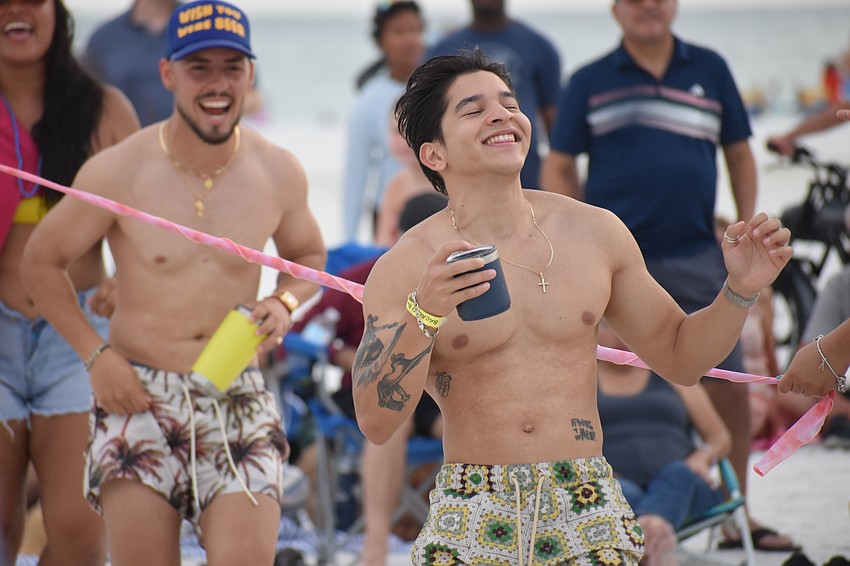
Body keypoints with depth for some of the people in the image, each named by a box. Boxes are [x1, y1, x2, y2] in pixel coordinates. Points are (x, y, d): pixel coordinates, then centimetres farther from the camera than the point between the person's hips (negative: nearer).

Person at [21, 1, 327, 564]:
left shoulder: (279, 174, 1)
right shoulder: (117, 173, -7)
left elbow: (308, 255, 21)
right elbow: (43, 261, 5)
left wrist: (284, 302, -2)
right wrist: (95, 355, -4)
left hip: (239, 400, 1)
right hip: (139, 394, -1)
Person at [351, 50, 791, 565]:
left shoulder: (594, 233, 5)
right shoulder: (404, 268, -3)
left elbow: (681, 357, 15)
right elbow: (376, 422, -13)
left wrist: (741, 290, -2)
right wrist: (422, 315, -26)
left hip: (587, 514, 2)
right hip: (471, 520, -2)